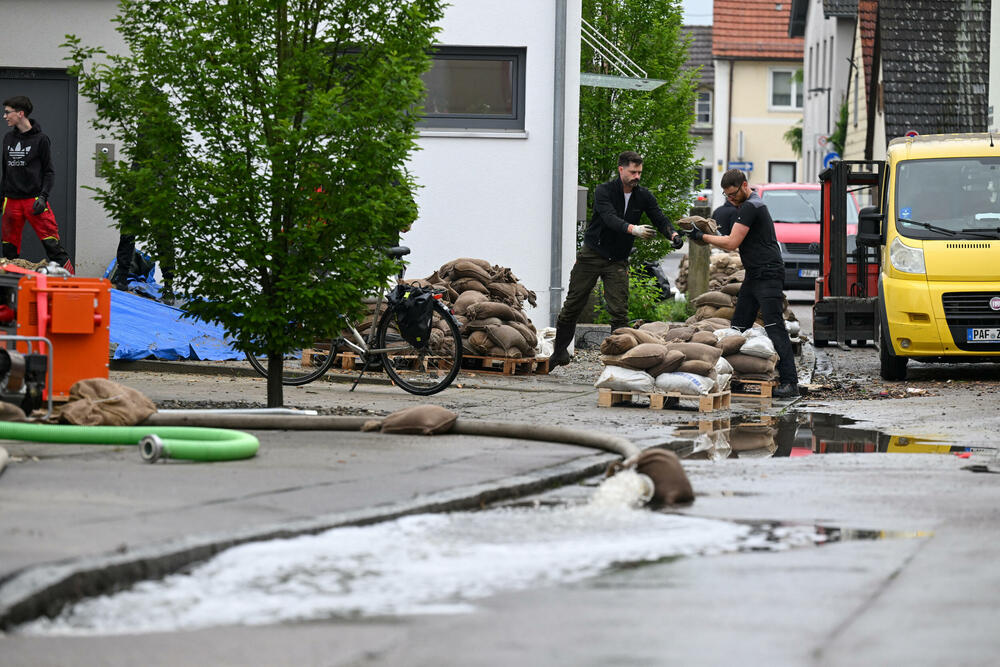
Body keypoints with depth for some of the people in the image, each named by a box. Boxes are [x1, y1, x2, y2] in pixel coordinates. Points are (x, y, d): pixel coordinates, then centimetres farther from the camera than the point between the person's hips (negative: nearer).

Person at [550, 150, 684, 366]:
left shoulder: (644, 196, 1)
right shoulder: (604, 191, -14)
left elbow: (660, 219, -4)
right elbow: (610, 218, -30)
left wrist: (673, 234, -27)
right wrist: (633, 229, -48)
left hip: (618, 261, 3)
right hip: (592, 255, -3)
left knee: (620, 312, -9)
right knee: (573, 306, 4)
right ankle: (560, 351, 20)